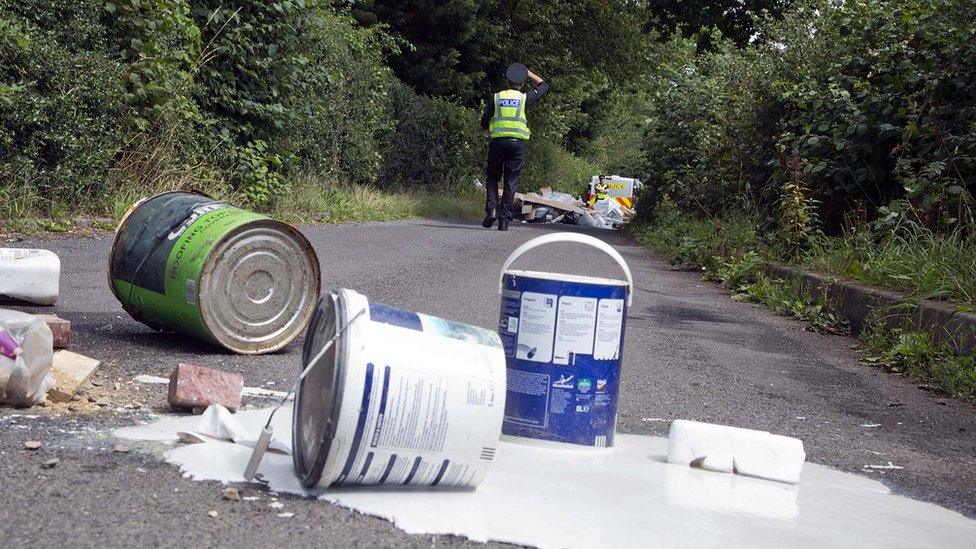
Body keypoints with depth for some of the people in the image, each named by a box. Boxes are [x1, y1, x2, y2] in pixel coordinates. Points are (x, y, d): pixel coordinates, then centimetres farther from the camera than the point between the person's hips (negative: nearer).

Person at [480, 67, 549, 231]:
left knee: (492, 177, 15)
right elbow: (544, 86, 22)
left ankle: (491, 208, -7)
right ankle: (504, 219, 0)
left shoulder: (496, 97, 7)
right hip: (517, 143, -1)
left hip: (498, 142, 1)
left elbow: (484, 123, 7)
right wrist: (529, 74, 26)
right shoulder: (524, 98, 5)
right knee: (511, 182, 4)